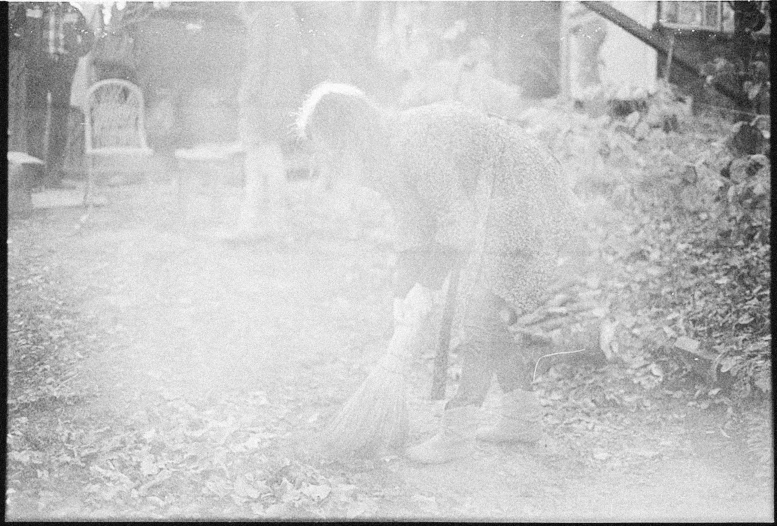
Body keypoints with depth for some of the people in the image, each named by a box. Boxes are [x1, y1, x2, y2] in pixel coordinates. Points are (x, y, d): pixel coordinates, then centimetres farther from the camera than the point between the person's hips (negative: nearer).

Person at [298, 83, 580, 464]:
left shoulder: (416, 139, -25)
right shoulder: (385, 158, 6)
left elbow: (456, 221, -26)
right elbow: (413, 233, 9)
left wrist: (425, 292, -21)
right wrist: (400, 297, 2)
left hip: (527, 201, -10)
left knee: (482, 313, -15)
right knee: (483, 318, 10)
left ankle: (457, 431, -13)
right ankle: (524, 417, 20)